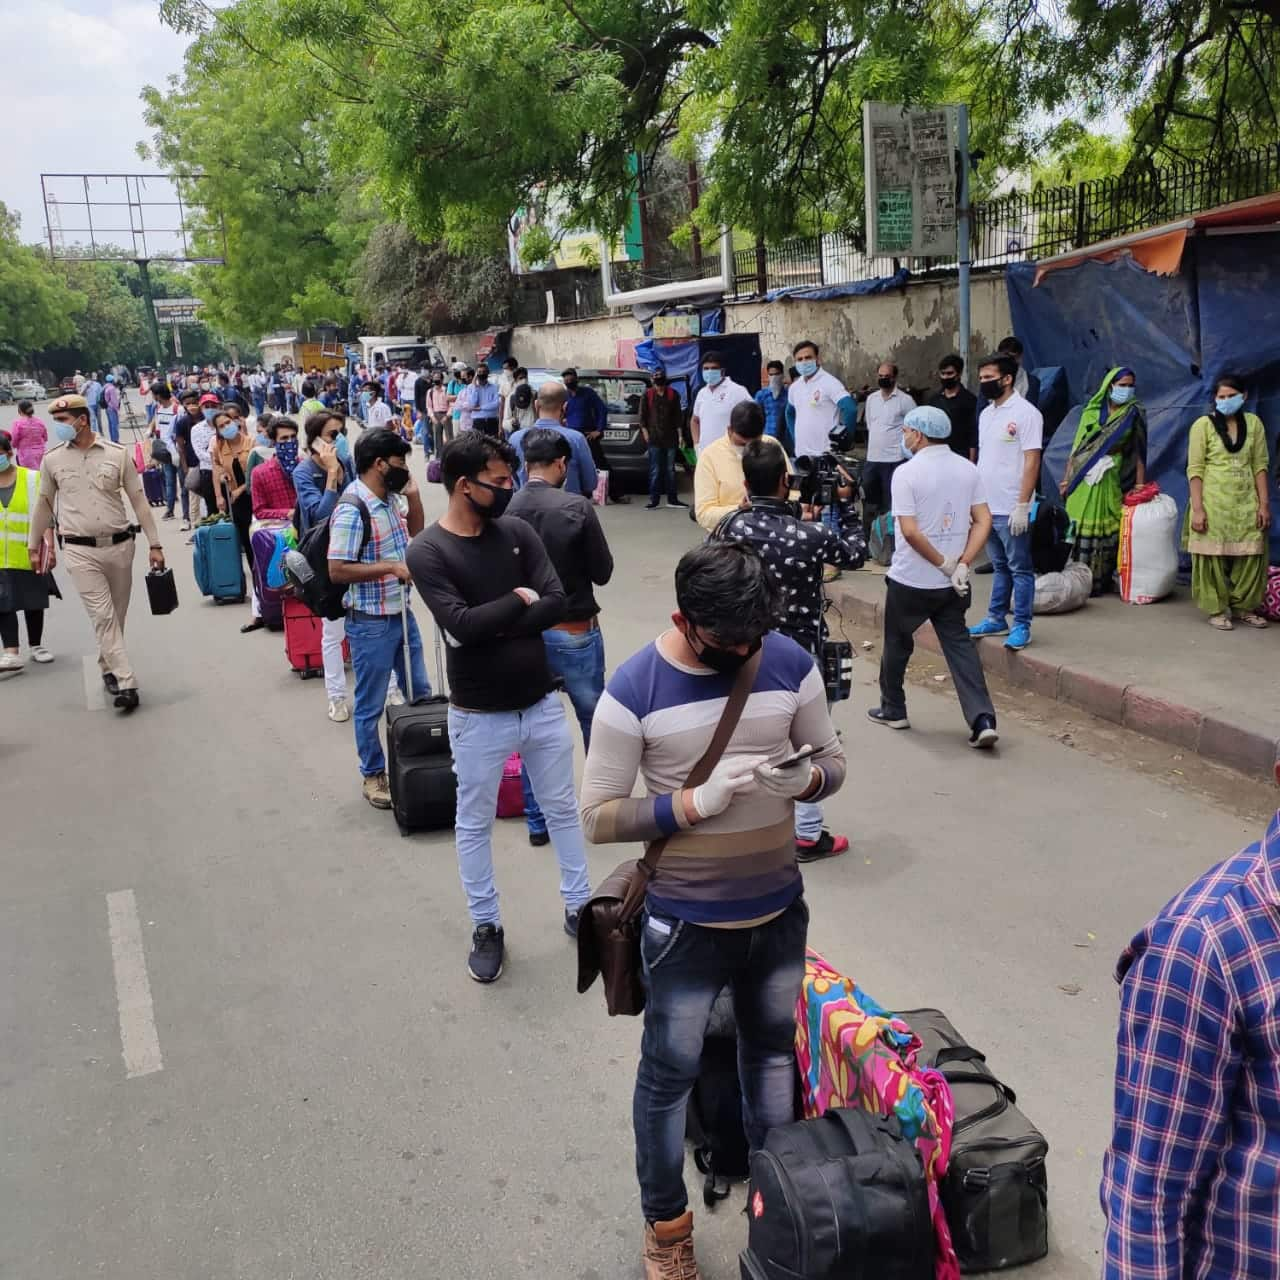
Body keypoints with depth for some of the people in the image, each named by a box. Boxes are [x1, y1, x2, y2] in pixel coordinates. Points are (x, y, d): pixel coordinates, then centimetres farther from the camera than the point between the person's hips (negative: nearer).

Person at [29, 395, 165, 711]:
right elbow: (44, 505, 14)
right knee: (103, 616, -10)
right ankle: (125, 683, -12)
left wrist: (154, 544, 2)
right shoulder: (52, 459, 2)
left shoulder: (117, 454, 0)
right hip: (81, 551, -1)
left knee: (117, 615, 11)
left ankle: (108, 668, 31)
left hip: (120, 546, 1)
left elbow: (139, 500, 4)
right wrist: (34, 545, 19)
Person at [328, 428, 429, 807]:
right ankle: (373, 775, 22)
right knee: (370, 705, 8)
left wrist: (413, 496, 4)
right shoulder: (352, 510, -22)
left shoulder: (390, 499, 3)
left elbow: (416, 532, 20)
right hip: (371, 622, -8)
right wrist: (390, 567, -23)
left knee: (420, 693, 19)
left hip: (402, 612, 8)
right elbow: (338, 570, -24)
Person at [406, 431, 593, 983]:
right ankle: (486, 927, 29)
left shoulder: (518, 532, -1)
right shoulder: (428, 552, -13)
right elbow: (462, 626, -25)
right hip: (479, 716, -4)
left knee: (562, 808, 17)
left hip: (542, 703, 4)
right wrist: (518, 598, -14)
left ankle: (579, 907, 34)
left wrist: (495, 625, -20)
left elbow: (556, 604, -10)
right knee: (475, 825, 11)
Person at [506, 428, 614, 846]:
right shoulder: (577, 507, -16)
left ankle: (538, 821, 21)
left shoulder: (504, 510, -9)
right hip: (574, 632, -3)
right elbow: (603, 572, -8)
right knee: (595, 721, 16)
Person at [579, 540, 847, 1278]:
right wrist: (696, 802, -27)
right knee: (670, 1072, 12)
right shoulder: (635, 690, -18)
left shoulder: (791, 664, -8)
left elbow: (834, 762, 4)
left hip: (780, 911, 4)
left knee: (773, 1049, 23)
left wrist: (804, 780, -20)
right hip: (687, 924, -4)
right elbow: (599, 817, -15)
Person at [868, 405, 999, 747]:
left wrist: (943, 563, -12)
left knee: (897, 643, 15)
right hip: (952, 583, 5)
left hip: (910, 580, -4)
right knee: (959, 644, 6)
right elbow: (983, 521, -1)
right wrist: (961, 565, -6)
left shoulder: (906, 472, -14)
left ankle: (892, 710, 29)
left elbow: (910, 530, -21)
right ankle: (983, 720, -6)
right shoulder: (968, 469, 4)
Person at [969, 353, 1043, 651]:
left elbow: (1031, 462, -14)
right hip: (986, 507, 7)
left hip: (1011, 510, -7)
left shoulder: (1025, 413, -10)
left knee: (1019, 569, 0)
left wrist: (1022, 506, -18)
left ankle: (1021, 626, 5)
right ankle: (996, 619, 24)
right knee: (999, 567, 16)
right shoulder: (986, 414, 13)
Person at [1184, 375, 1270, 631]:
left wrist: (1264, 504, 0)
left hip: (1246, 502, 3)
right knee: (1213, 556, 0)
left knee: (1251, 556, 4)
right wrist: (1197, 508, -13)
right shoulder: (1203, 425, -3)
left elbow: (1260, 466, 7)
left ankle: (1243, 607, 18)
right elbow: (1195, 469, -6)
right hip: (1214, 502, -3)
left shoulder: (1253, 423, 8)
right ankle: (1217, 610, 10)